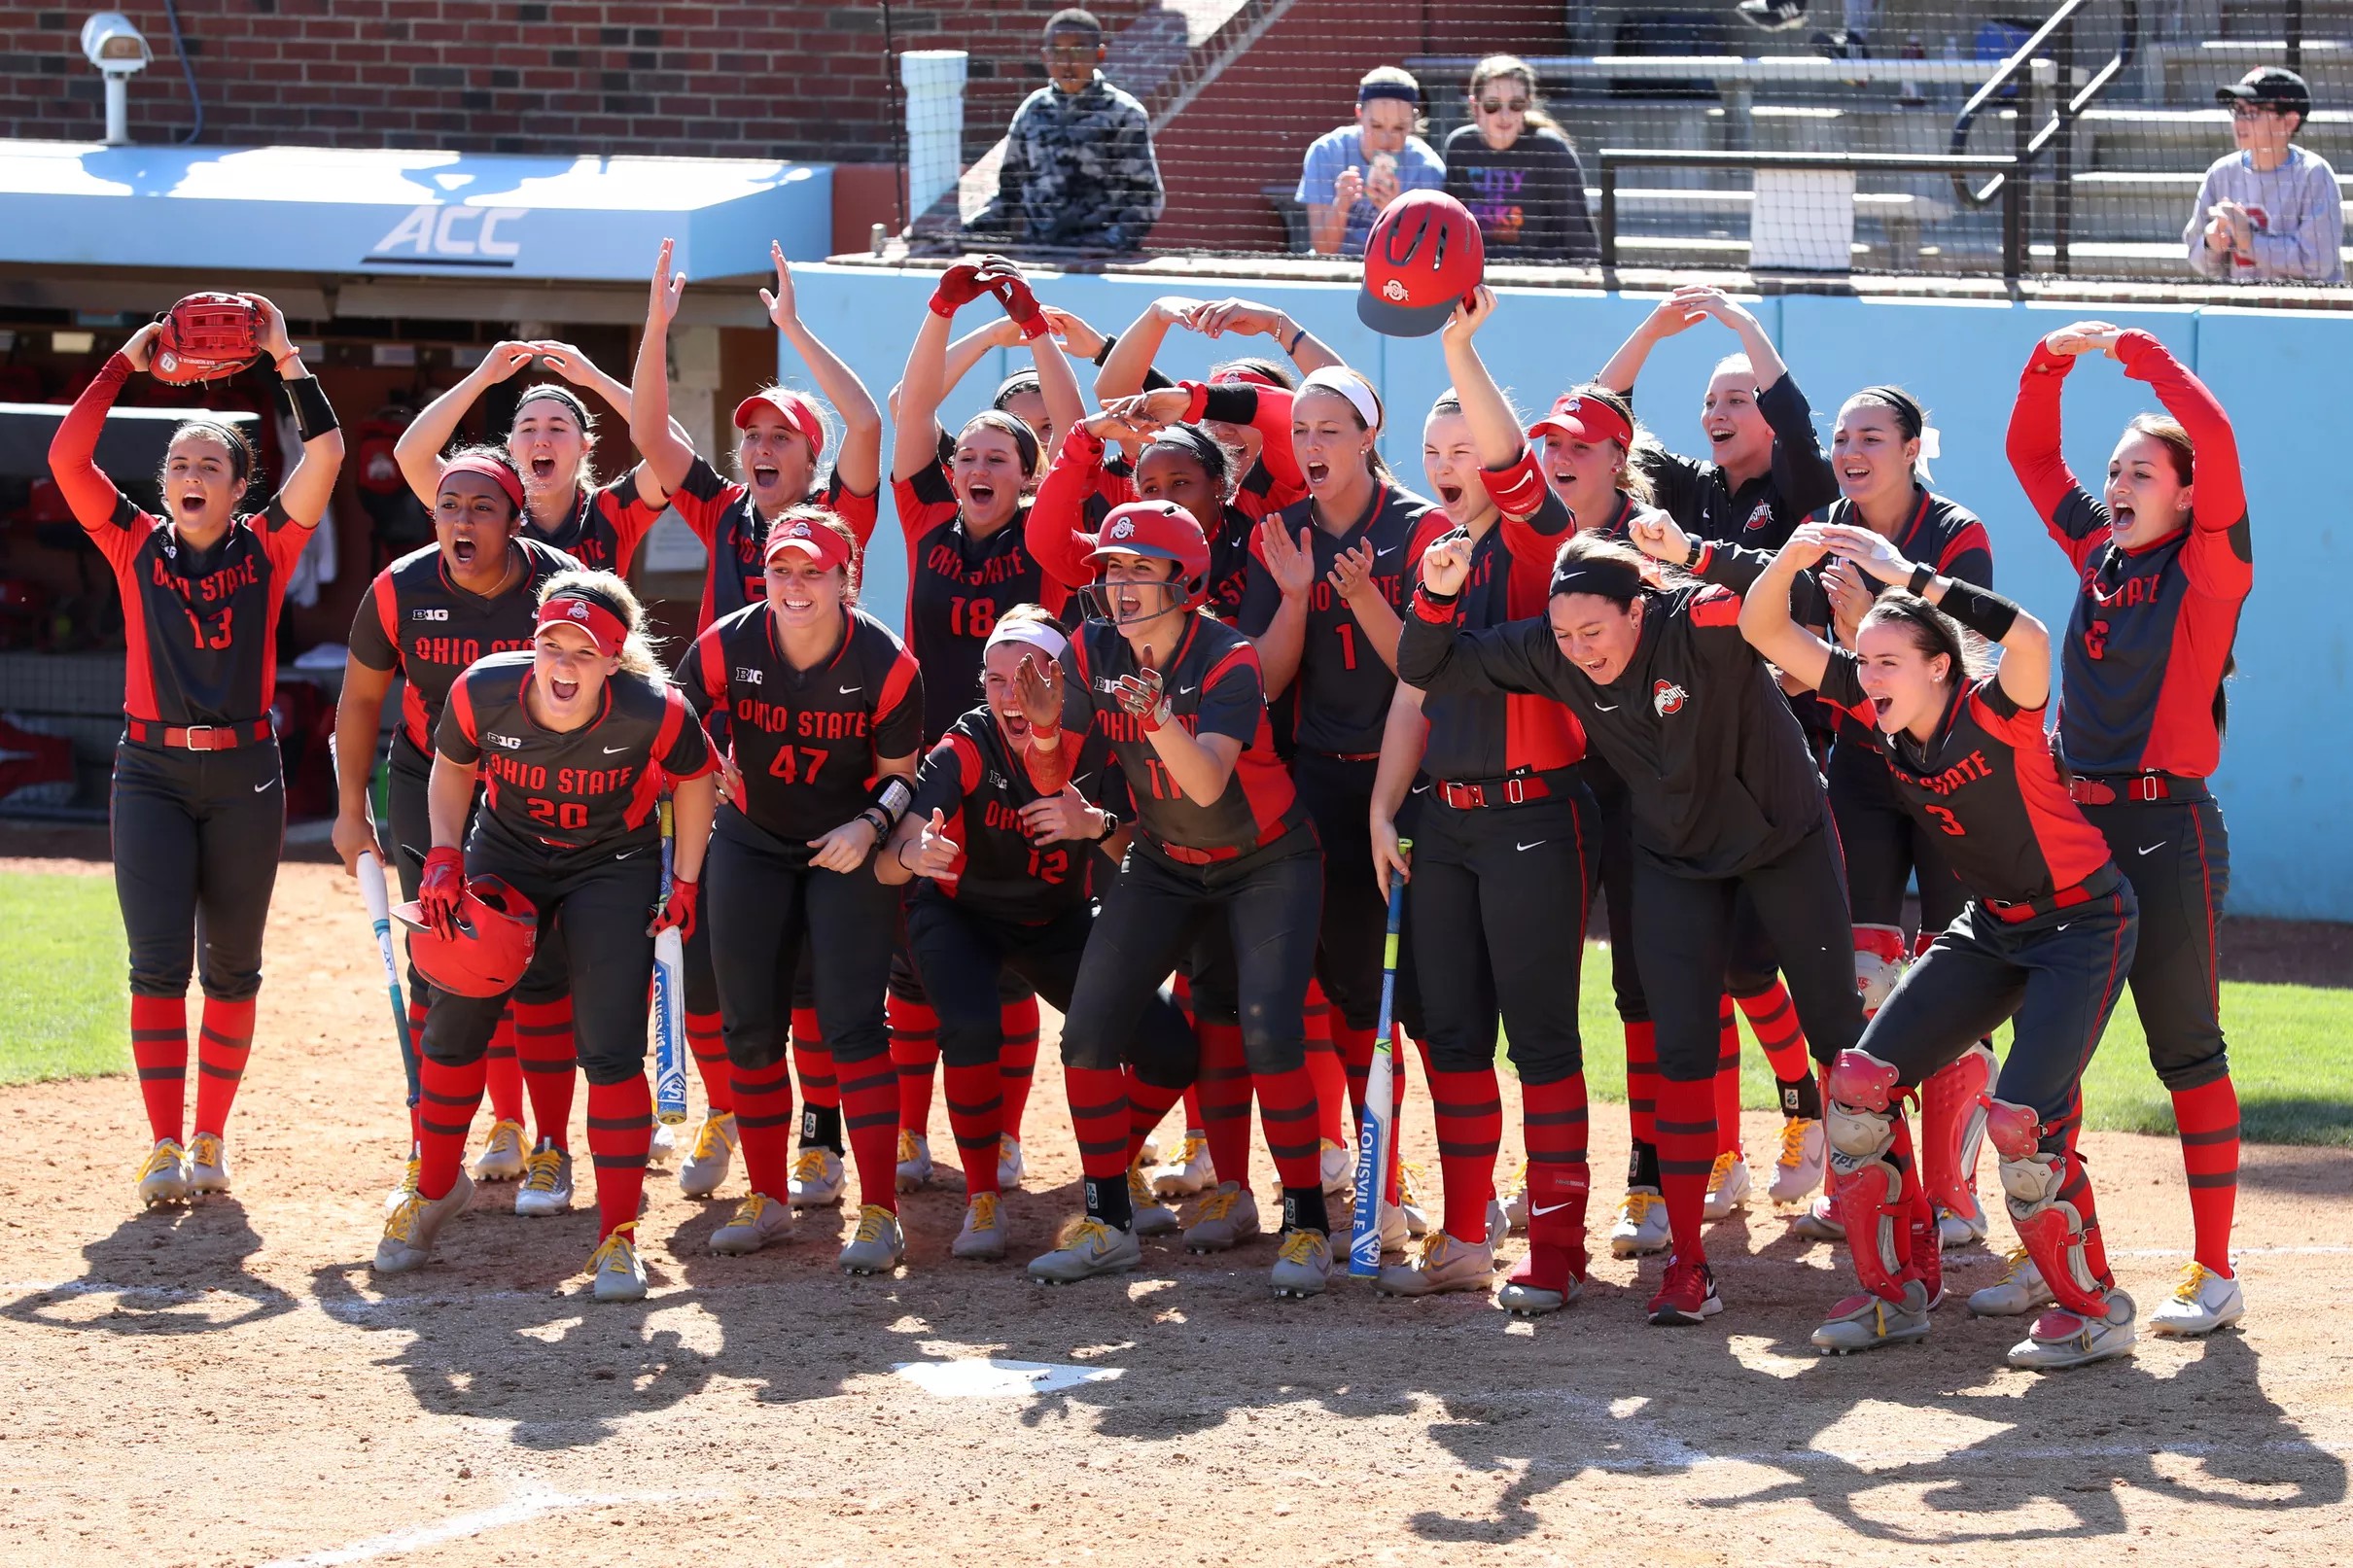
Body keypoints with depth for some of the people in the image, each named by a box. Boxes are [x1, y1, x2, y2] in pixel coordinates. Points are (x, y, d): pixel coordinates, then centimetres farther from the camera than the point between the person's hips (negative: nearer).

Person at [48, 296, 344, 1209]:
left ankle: (211, 1140, 15)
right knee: (158, 963, -8)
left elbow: (324, 454, -7)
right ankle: (164, 1148, -5)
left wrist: (285, 359, -9)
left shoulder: (265, 549, 4)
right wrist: (126, 363, -5)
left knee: (232, 967, 5)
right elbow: (67, 457, -5)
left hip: (244, 775, 0)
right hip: (152, 773, 0)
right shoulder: (136, 547, 5)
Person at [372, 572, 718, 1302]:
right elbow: (452, 768, -2)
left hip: (614, 869, -2)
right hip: (505, 853, 2)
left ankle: (618, 1235, -2)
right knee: (453, 1024, 8)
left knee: (612, 1050, -12)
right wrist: (444, 858, -14)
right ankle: (436, 1190, 31)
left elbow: (696, 781, -7)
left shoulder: (653, 714, -30)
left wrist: (686, 884, -6)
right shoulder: (483, 692, -25)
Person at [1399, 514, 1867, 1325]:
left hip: (1784, 836, -3)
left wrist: (1695, 556, -62)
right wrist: (1436, 595, -32)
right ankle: (1687, 1264, 1)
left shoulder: (1699, 625, -31)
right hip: (1675, 857, 3)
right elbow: (1426, 670, -12)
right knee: (1681, 1048, -3)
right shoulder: (1548, 654, -18)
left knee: (1838, 1030, 5)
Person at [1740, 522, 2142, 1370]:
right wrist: (1791, 560, -28)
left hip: (2084, 924, -8)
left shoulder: (1992, 715, -26)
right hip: (1991, 927, 8)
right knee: (1863, 1081, -2)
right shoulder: (1878, 715, -8)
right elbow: (1765, 632, -8)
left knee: (2025, 1120, -20)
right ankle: (1898, 1291, 10)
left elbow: (2030, 639, -50)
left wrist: (1909, 575, -48)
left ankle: (2094, 1312, -2)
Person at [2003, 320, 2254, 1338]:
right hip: (2071, 828, 7)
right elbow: (2030, 453, 19)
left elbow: (2214, 438, -21)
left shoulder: (2208, 568, -6)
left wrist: (2133, 352, -14)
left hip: (2166, 829, -7)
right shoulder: (2097, 554, 11)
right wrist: (2052, 362, 5)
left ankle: (2214, 1273, 0)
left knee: (2187, 1050, -3)